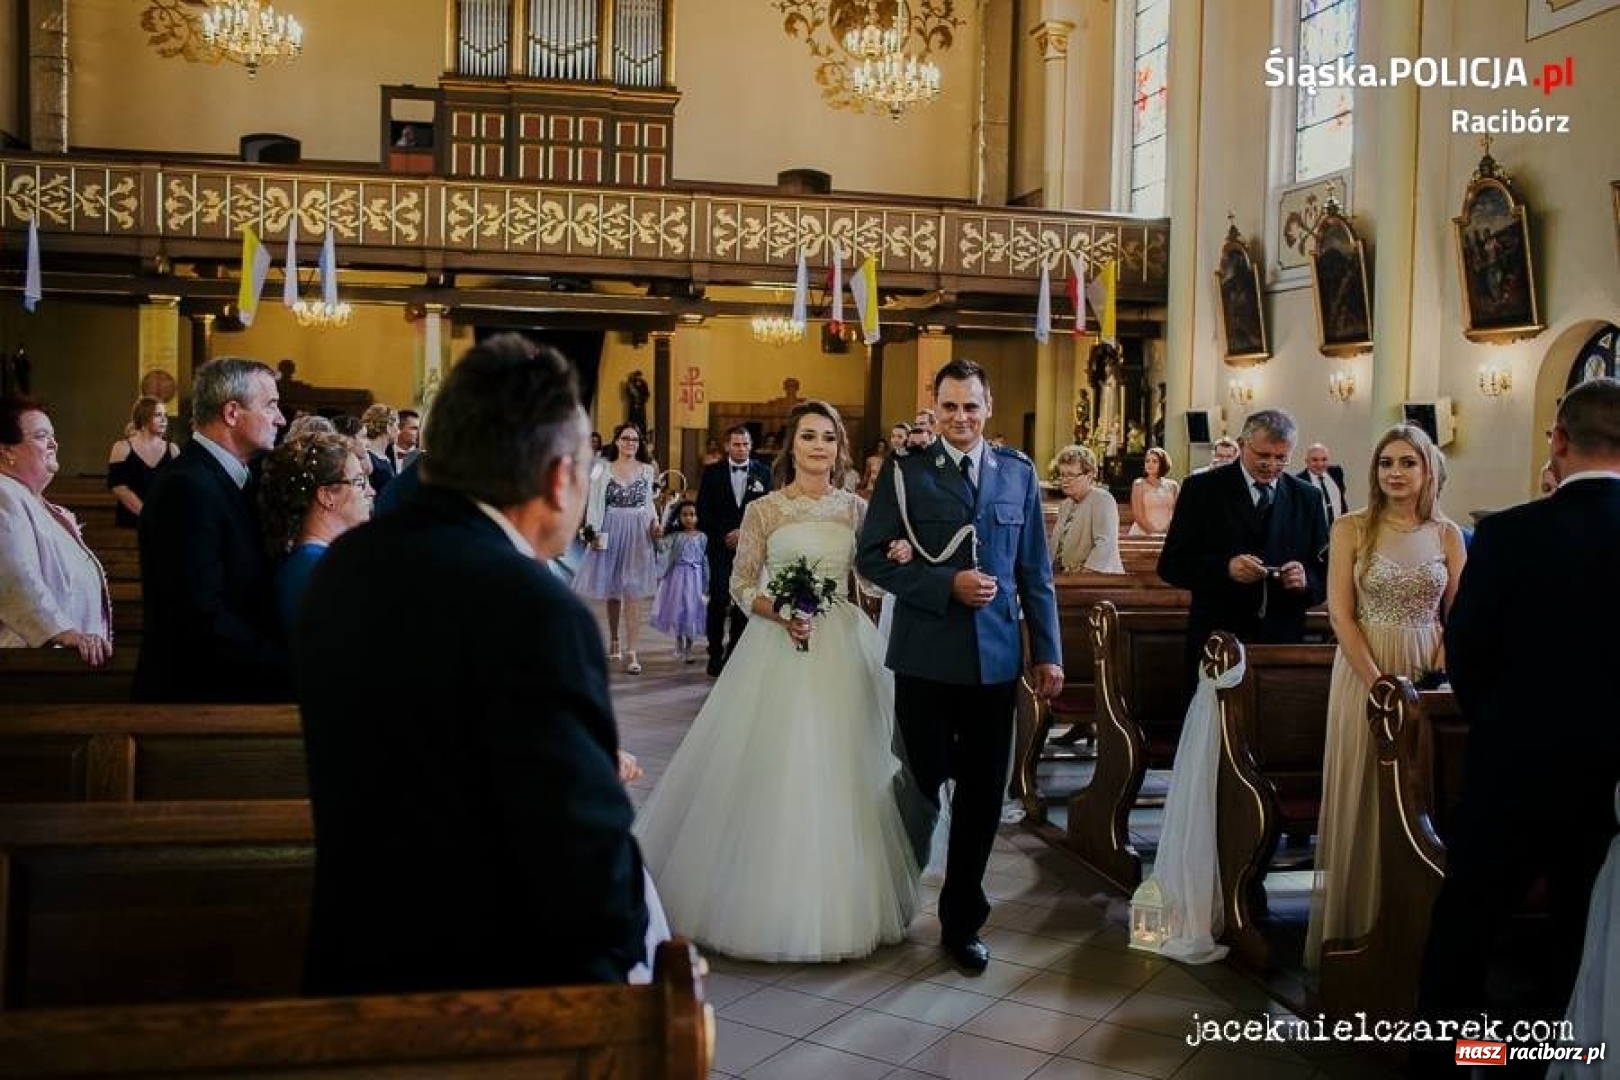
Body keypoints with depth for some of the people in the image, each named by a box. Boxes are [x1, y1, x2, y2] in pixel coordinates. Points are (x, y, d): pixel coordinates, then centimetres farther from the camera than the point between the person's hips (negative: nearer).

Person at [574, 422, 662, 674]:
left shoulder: (647, 470, 6)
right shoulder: (603, 469, 1)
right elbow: (594, 505, 0)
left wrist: (655, 523, -1)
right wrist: (592, 532, -8)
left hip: (638, 535, 0)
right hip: (610, 533, 0)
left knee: (632, 594, -5)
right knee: (611, 592, 9)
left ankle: (630, 651, -6)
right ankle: (613, 641, 28)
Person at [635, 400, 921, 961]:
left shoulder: (856, 509, 8)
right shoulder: (764, 509, 1)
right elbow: (741, 585, 1)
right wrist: (781, 612, -16)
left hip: (843, 648, 2)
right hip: (778, 645, -2)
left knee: (840, 772, 4)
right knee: (773, 770, -1)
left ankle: (839, 901, 20)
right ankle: (770, 899, 14)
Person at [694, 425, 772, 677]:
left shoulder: (763, 472, 6)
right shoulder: (712, 472, 4)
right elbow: (702, 511, 2)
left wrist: (744, 532, -7)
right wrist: (723, 536, -7)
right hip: (720, 547, -1)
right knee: (718, 601, -6)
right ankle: (715, 654, 2)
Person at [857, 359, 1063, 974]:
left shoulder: (1019, 473, 8)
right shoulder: (906, 471, -1)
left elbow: (1035, 571, 9)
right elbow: (872, 557, -6)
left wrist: (1048, 653, 6)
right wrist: (948, 585, -16)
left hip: (995, 658, 3)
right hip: (925, 657, -2)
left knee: (983, 794, 8)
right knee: (922, 783, 8)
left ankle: (961, 921, 24)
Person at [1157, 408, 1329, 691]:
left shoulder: (1307, 497, 8)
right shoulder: (1201, 489, -1)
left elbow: (1326, 573, 9)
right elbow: (1170, 565, -5)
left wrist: (1306, 580, -14)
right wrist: (1224, 568, -21)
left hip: (1284, 643, 2)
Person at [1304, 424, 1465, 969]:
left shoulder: (1448, 535, 4)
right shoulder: (1351, 528, -2)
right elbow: (1340, 615, -7)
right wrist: (1381, 685, -15)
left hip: (1429, 678, 2)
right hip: (1364, 673, -2)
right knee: (1361, 798, 5)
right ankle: (1354, 923, 18)